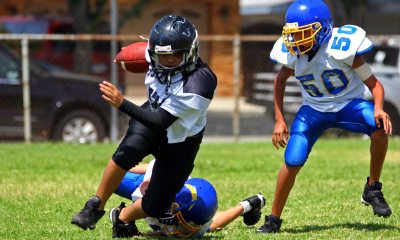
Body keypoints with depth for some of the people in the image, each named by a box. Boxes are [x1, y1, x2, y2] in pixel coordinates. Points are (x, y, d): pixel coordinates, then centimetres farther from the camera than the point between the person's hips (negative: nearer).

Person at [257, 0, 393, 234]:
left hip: (349, 103, -2)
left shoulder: (341, 47, -25)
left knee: (380, 126, -33)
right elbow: (280, 81, 10)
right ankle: (274, 219, 9)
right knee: (292, 163, -11)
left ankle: (373, 190, -14)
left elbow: (373, 82, -17)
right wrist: (279, 120, 5)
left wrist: (378, 108, -37)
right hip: (314, 109, 2)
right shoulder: (293, 53, -13)